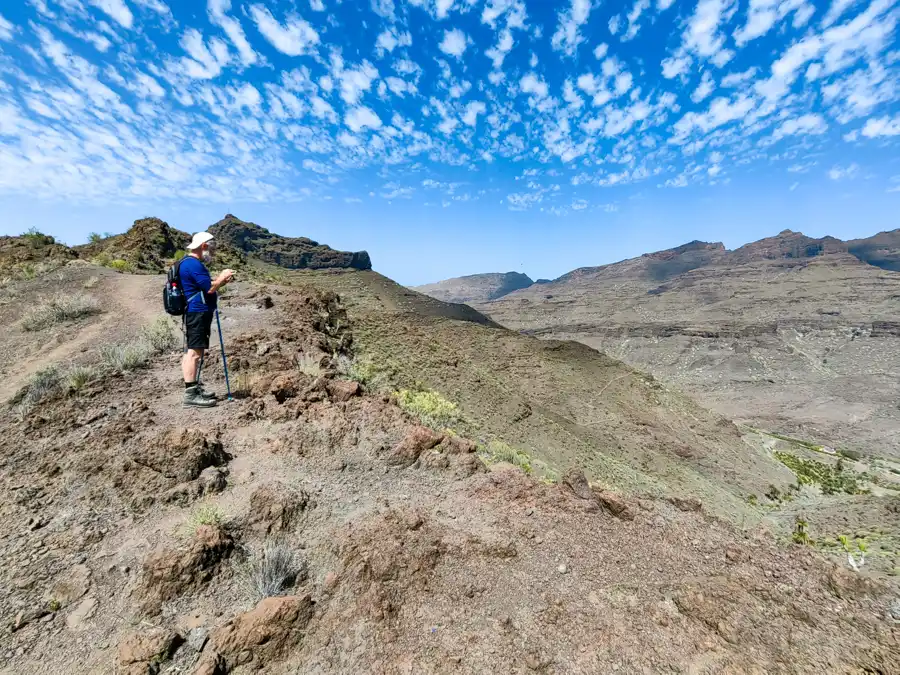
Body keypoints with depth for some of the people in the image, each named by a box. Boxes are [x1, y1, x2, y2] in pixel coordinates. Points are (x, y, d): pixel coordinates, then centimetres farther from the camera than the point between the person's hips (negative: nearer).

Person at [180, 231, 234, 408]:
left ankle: (194, 387, 24)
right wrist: (222, 277, -2)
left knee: (196, 351, 15)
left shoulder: (194, 263, 19)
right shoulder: (192, 264, -14)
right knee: (194, 352, -11)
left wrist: (221, 280, 12)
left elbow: (205, 286, 23)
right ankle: (190, 394, -9)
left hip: (200, 313, 11)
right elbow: (210, 288, -19)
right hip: (197, 313, -11)